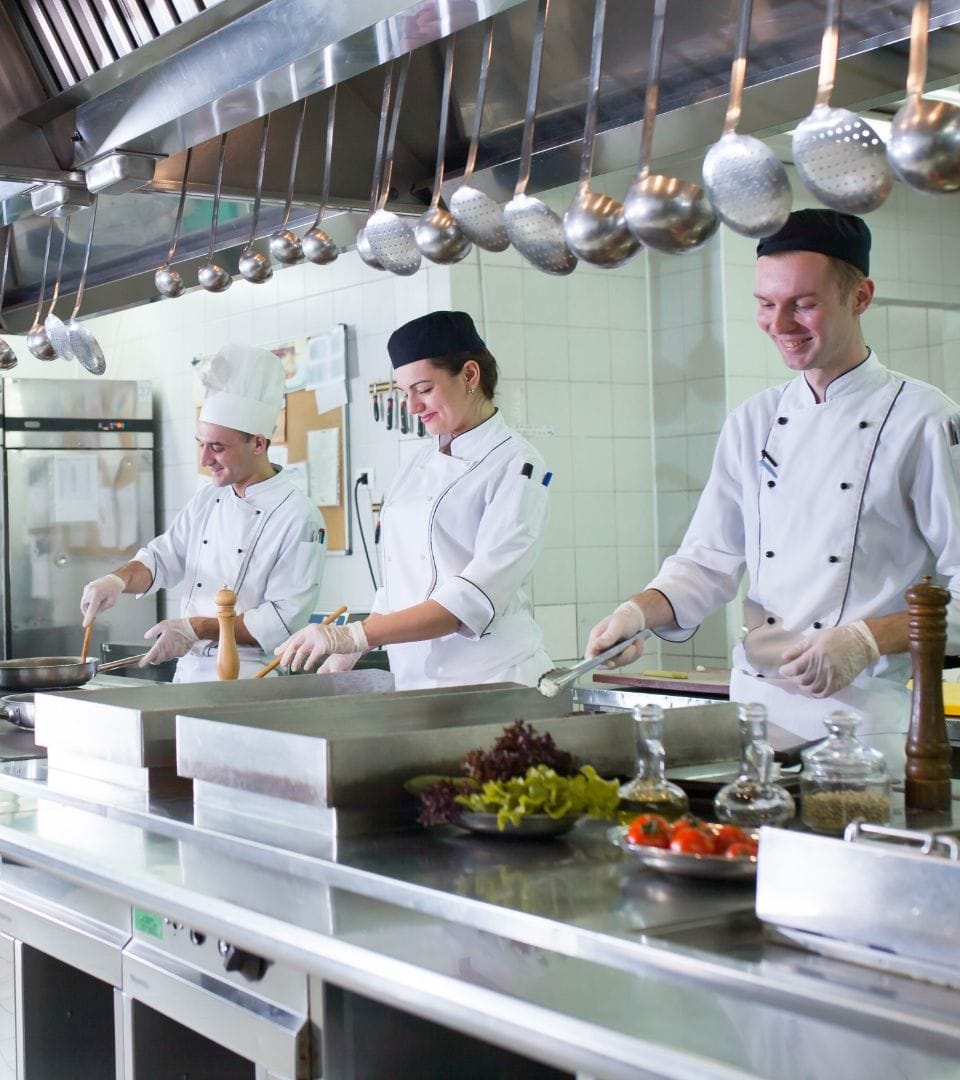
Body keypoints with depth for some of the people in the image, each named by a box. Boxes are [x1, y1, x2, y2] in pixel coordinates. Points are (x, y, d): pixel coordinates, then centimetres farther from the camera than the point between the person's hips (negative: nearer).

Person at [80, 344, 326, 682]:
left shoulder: (297, 516, -11)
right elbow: (163, 559, 17)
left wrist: (198, 628, -17)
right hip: (188, 673, 6)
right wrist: (119, 579, -4)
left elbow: (283, 620, -15)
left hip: (248, 681, -6)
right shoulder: (208, 499, 13)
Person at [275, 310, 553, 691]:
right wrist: (347, 655, 6)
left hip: (491, 680, -6)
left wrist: (353, 636, -24)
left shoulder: (515, 466, -8)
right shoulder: (422, 463, 13)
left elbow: (477, 598, -19)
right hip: (414, 681, 6)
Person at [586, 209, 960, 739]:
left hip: (868, 709, -4)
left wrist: (870, 639, -18)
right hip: (755, 701, 4)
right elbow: (709, 561, 12)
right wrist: (640, 610, -6)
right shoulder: (752, 422, 13)